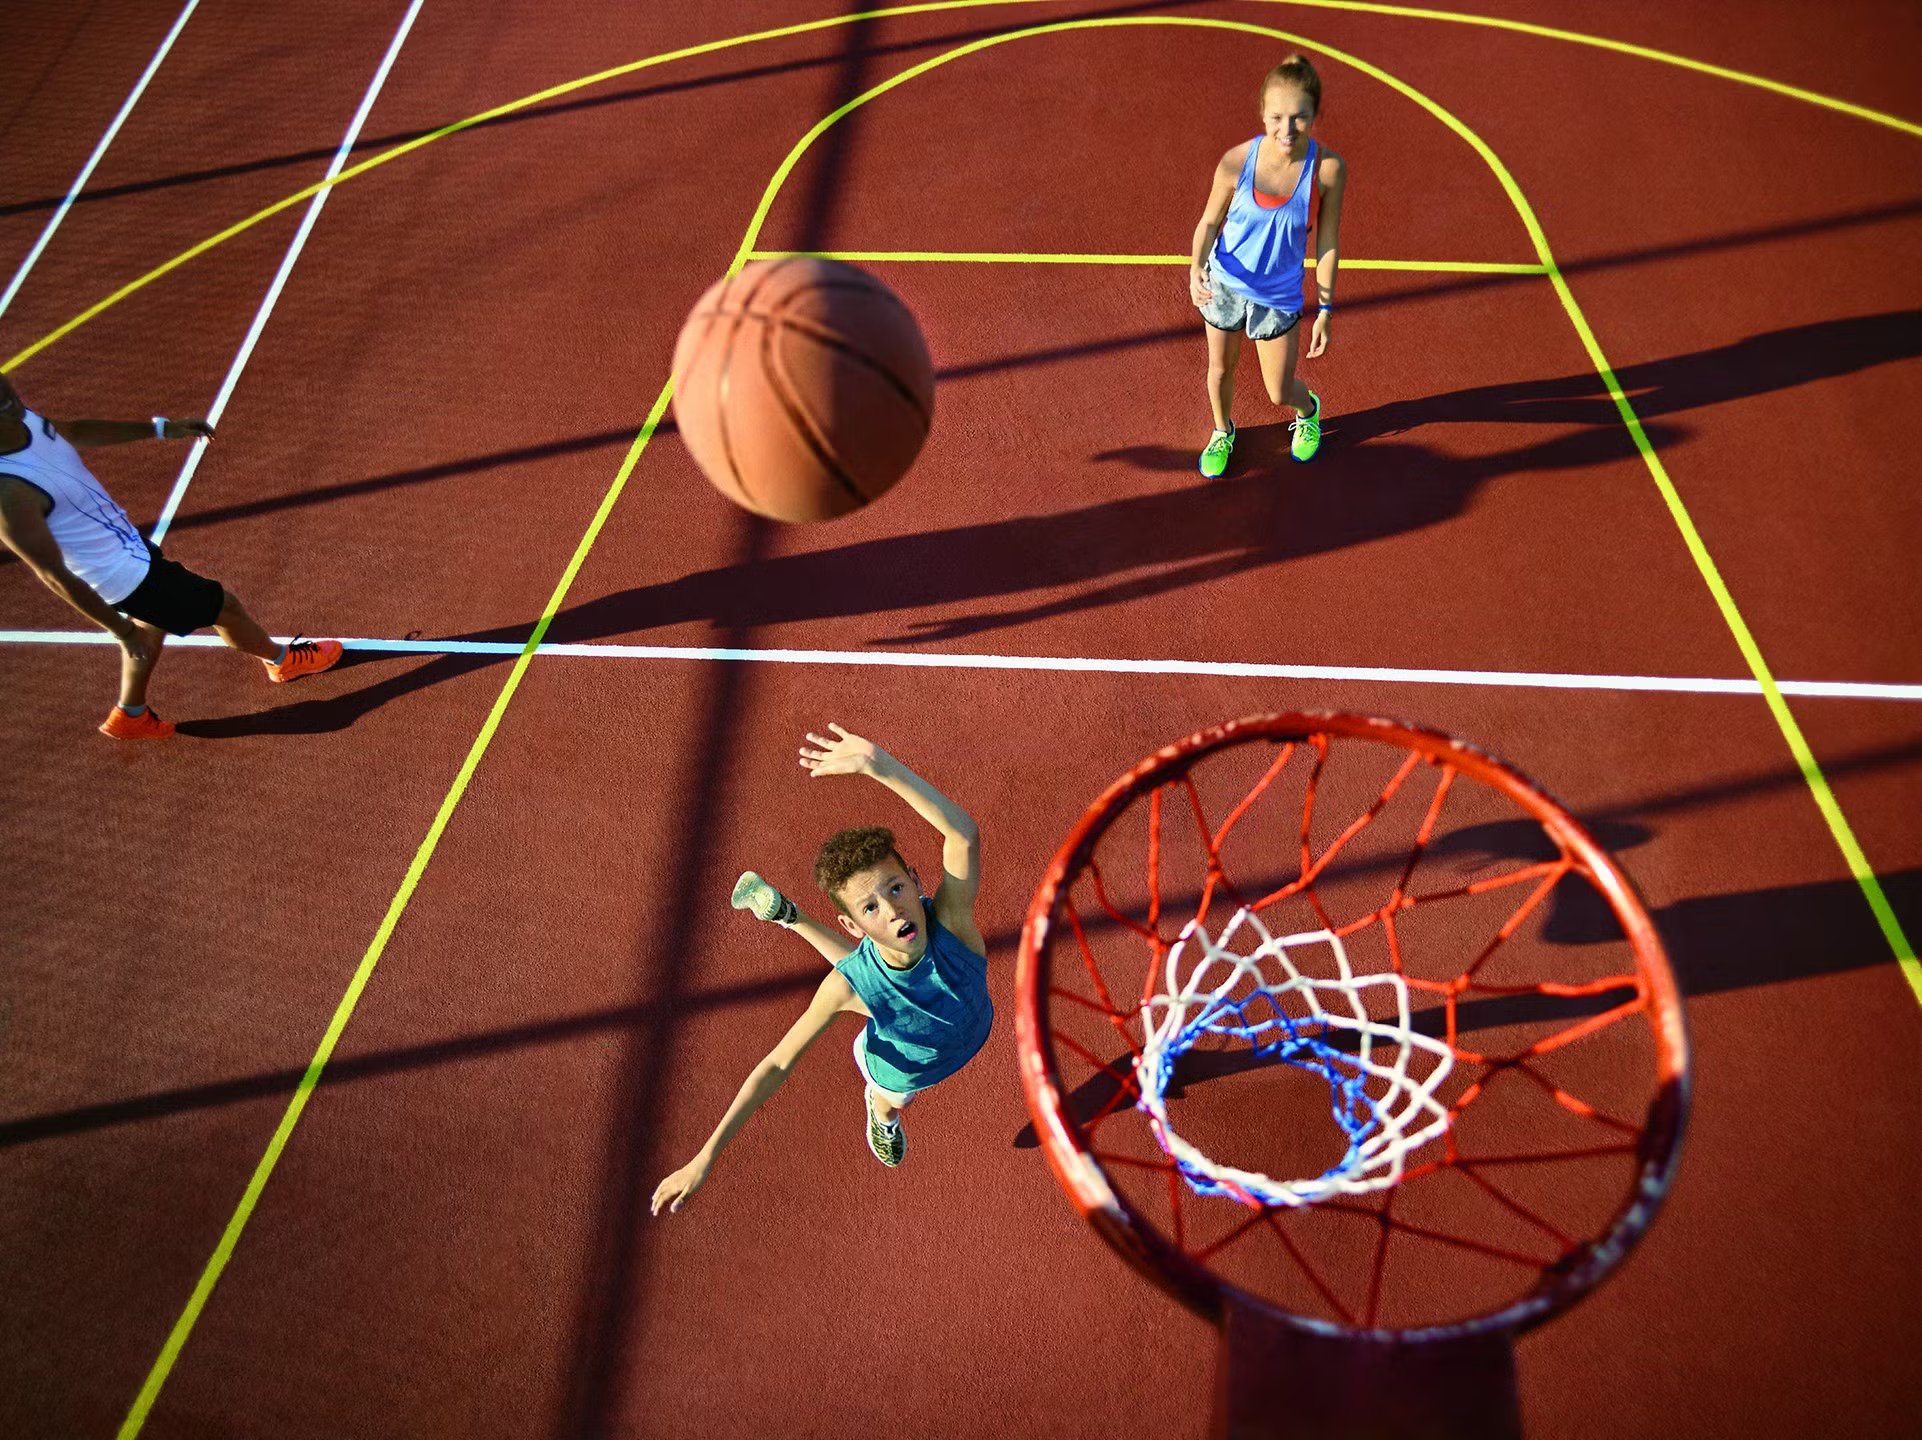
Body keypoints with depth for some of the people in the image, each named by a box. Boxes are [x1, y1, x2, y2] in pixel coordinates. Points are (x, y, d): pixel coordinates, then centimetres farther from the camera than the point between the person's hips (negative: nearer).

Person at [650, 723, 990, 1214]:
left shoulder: (951, 919, -45)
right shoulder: (850, 985, -44)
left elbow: (964, 832, -65)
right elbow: (778, 1063, -32)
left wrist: (880, 764, -75)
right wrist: (706, 1158, -35)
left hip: (971, 1032, 2)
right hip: (901, 1071, -2)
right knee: (891, 1103, 33)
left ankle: (787, 914, 46)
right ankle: (880, 1110, 71)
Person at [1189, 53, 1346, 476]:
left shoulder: (1329, 168, -22)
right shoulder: (1236, 162, -23)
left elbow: (1327, 241, -11)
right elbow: (1210, 222, -7)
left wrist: (1325, 309, -6)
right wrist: (1196, 269, -26)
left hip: (1280, 295, 0)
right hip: (1224, 284, 1)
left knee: (1279, 393, 10)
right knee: (1220, 369, 20)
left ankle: (1308, 410, 49)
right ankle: (1222, 432, 53)